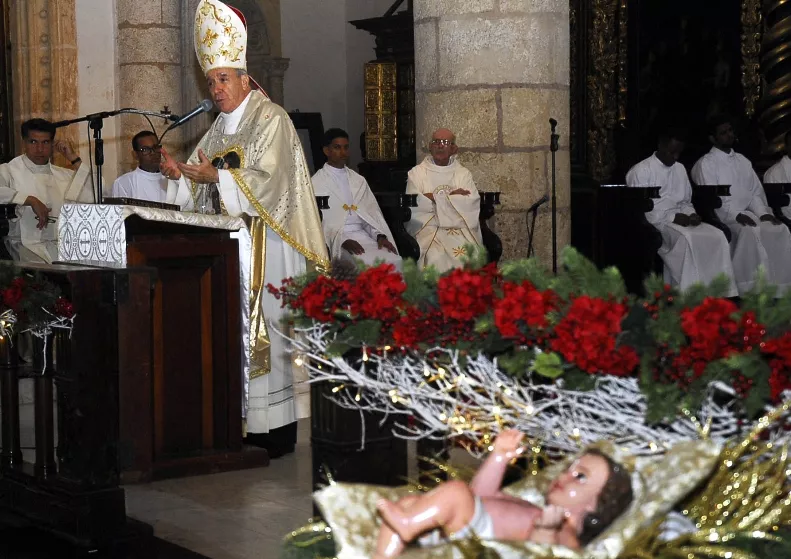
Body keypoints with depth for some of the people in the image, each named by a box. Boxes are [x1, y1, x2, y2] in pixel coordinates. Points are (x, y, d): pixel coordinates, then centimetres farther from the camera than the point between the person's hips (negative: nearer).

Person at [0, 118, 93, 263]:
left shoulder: (64, 175, 20)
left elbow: (91, 199, 5)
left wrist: (74, 159, 7)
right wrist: (31, 200, -15)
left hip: (64, 244, 4)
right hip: (28, 245, -4)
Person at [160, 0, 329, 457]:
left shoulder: (271, 119, -6)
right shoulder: (220, 127, 17)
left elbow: (264, 178, -18)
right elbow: (200, 185, 16)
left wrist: (216, 176, -23)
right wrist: (179, 173, -4)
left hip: (267, 247, -7)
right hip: (231, 245, 7)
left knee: (266, 325, -8)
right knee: (236, 327, 4)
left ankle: (277, 432, -3)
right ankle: (246, 425, 8)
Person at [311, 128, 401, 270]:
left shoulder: (359, 181, 20)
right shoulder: (316, 183, 3)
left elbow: (372, 213, 15)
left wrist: (380, 236, -5)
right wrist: (342, 240, -20)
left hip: (363, 235, 5)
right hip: (335, 239, -5)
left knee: (394, 260, -23)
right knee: (366, 264, -33)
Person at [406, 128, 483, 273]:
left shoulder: (463, 174, 16)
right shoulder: (416, 173, 12)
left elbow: (471, 205, -2)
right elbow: (414, 204, -5)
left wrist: (434, 197, -4)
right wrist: (453, 196, -2)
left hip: (460, 230, 1)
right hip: (428, 230, -1)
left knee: (469, 255, -29)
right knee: (435, 258, -32)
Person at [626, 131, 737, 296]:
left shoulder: (680, 169, 18)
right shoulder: (641, 171, -4)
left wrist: (691, 214, -2)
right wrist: (672, 217, -19)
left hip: (679, 220, 7)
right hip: (654, 223, -6)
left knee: (717, 236, -20)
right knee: (687, 238, -36)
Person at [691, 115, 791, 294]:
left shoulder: (743, 161, 20)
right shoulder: (706, 164, -1)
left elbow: (755, 191, 16)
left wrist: (763, 212, -4)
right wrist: (736, 215, -22)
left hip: (748, 213, 6)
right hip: (723, 217, -6)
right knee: (751, 231, -35)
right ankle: (752, 289, -32)